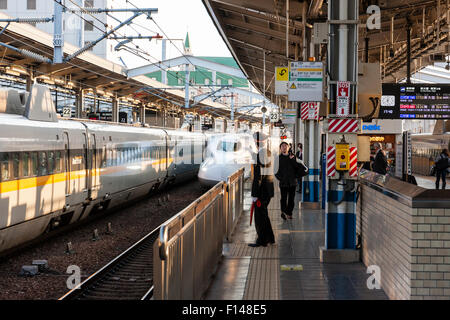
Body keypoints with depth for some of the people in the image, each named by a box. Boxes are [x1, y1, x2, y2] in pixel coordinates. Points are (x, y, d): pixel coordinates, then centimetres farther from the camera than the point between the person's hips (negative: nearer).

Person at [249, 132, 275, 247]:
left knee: (260, 215, -1)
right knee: (263, 214, 18)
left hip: (262, 189, -9)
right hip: (268, 190, 9)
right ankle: (269, 238, 24)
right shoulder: (268, 153, 8)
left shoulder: (259, 155, -18)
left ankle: (262, 240, 5)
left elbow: (258, 177, -19)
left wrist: (254, 195, -17)